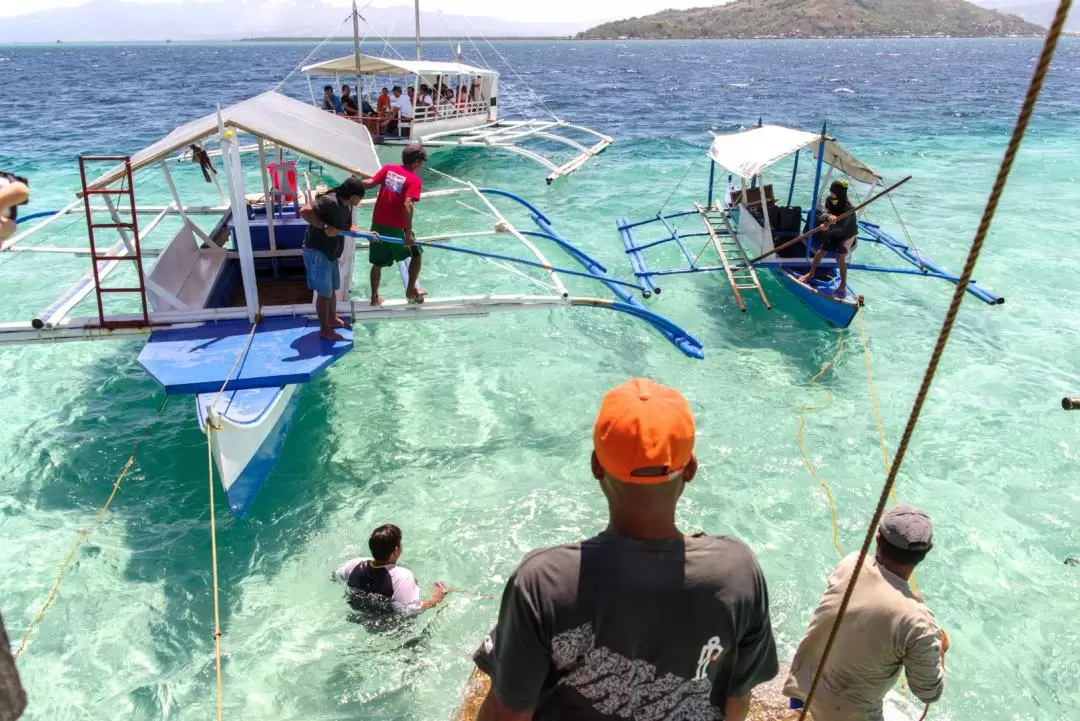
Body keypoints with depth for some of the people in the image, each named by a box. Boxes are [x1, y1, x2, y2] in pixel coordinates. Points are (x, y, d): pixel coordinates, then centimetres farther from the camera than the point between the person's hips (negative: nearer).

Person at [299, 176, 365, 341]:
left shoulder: (347, 207, 6)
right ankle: (324, 330, 11)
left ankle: (332, 319, 41)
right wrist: (325, 227, -31)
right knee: (324, 292, -1)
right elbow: (304, 211, -31)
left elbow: (348, 227, 18)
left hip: (331, 252, 10)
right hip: (317, 252, -10)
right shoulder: (329, 201, -24)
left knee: (332, 288, 23)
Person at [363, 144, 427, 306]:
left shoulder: (388, 169, 3)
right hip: (396, 227, -5)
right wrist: (408, 233, -23)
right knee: (415, 254, 19)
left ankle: (374, 297, 24)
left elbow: (369, 183, -6)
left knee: (378, 263, 17)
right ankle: (411, 290, 24)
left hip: (378, 224, 5)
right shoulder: (415, 180, -11)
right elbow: (407, 205, -23)